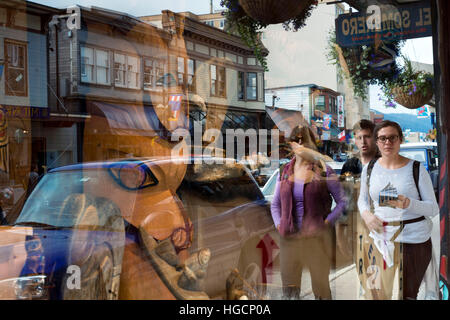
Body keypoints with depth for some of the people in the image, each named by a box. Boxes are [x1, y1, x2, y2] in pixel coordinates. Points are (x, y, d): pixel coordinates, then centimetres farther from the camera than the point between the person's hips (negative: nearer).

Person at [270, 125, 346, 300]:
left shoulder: (323, 171, -2)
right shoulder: (284, 172, 11)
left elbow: (342, 202, 0)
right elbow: (275, 204, 19)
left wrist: (326, 223, -9)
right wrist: (279, 225, 4)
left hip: (317, 238, -4)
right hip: (289, 238, 4)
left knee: (320, 287, 2)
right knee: (289, 289, 7)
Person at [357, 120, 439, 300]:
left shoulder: (416, 169, -5)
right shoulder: (369, 168, 4)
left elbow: (434, 208, -5)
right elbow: (362, 199, 18)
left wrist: (409, 204, -25)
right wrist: (366, 214, -5)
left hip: (414, 241, -2)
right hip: (381, 238, 3)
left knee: (408, 294, 6)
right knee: (379, 293, 5)